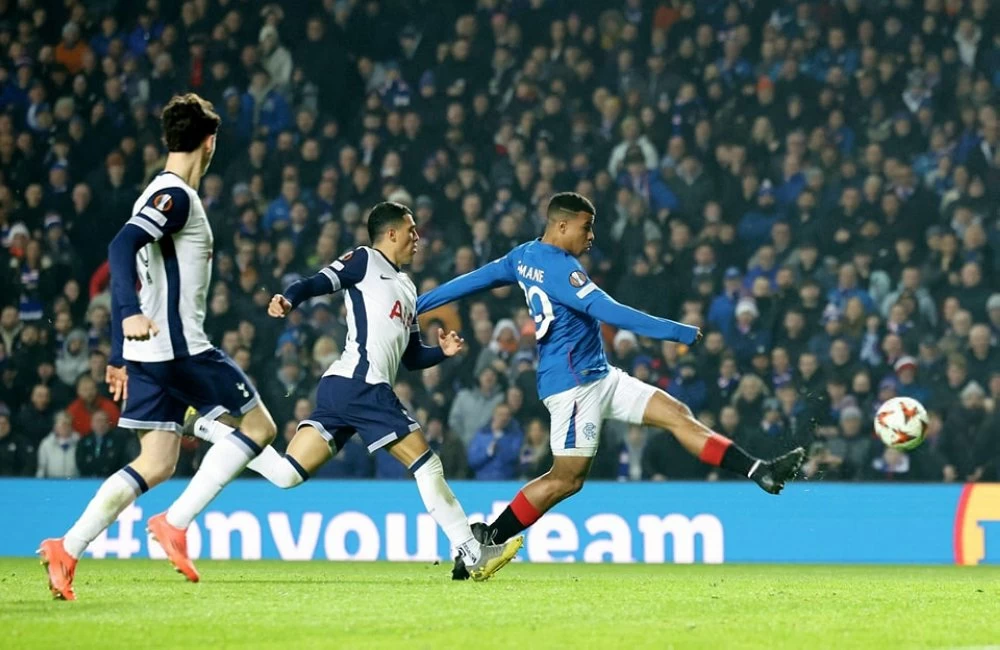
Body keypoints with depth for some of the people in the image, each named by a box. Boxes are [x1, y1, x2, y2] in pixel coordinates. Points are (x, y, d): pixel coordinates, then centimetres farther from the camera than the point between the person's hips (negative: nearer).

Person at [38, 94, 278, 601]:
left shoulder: (161, 194, 18)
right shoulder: (176, 196, -11)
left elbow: (123, 269, 22)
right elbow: (122, 247, -26)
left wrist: (119, 357, 24)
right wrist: (131, 314, -39)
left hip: (148, 351, 9)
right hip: (180, 345, -9)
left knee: (156, 465, 8)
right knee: (259, 426, 4)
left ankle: (67, 550, -3)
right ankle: (175, 523, -5)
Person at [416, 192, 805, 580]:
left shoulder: (524, 256, 11)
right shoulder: (559, 267, -18)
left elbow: (473, 281, 17)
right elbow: (609, 312, -24)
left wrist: (417, 305, 28)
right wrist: (678, 333, -20)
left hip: (598, 377, 10)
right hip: (574, 382, -10)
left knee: (676, 414, 1)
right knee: (567, 478, -8)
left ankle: (761, 472, -5)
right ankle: (487, 537, 1)